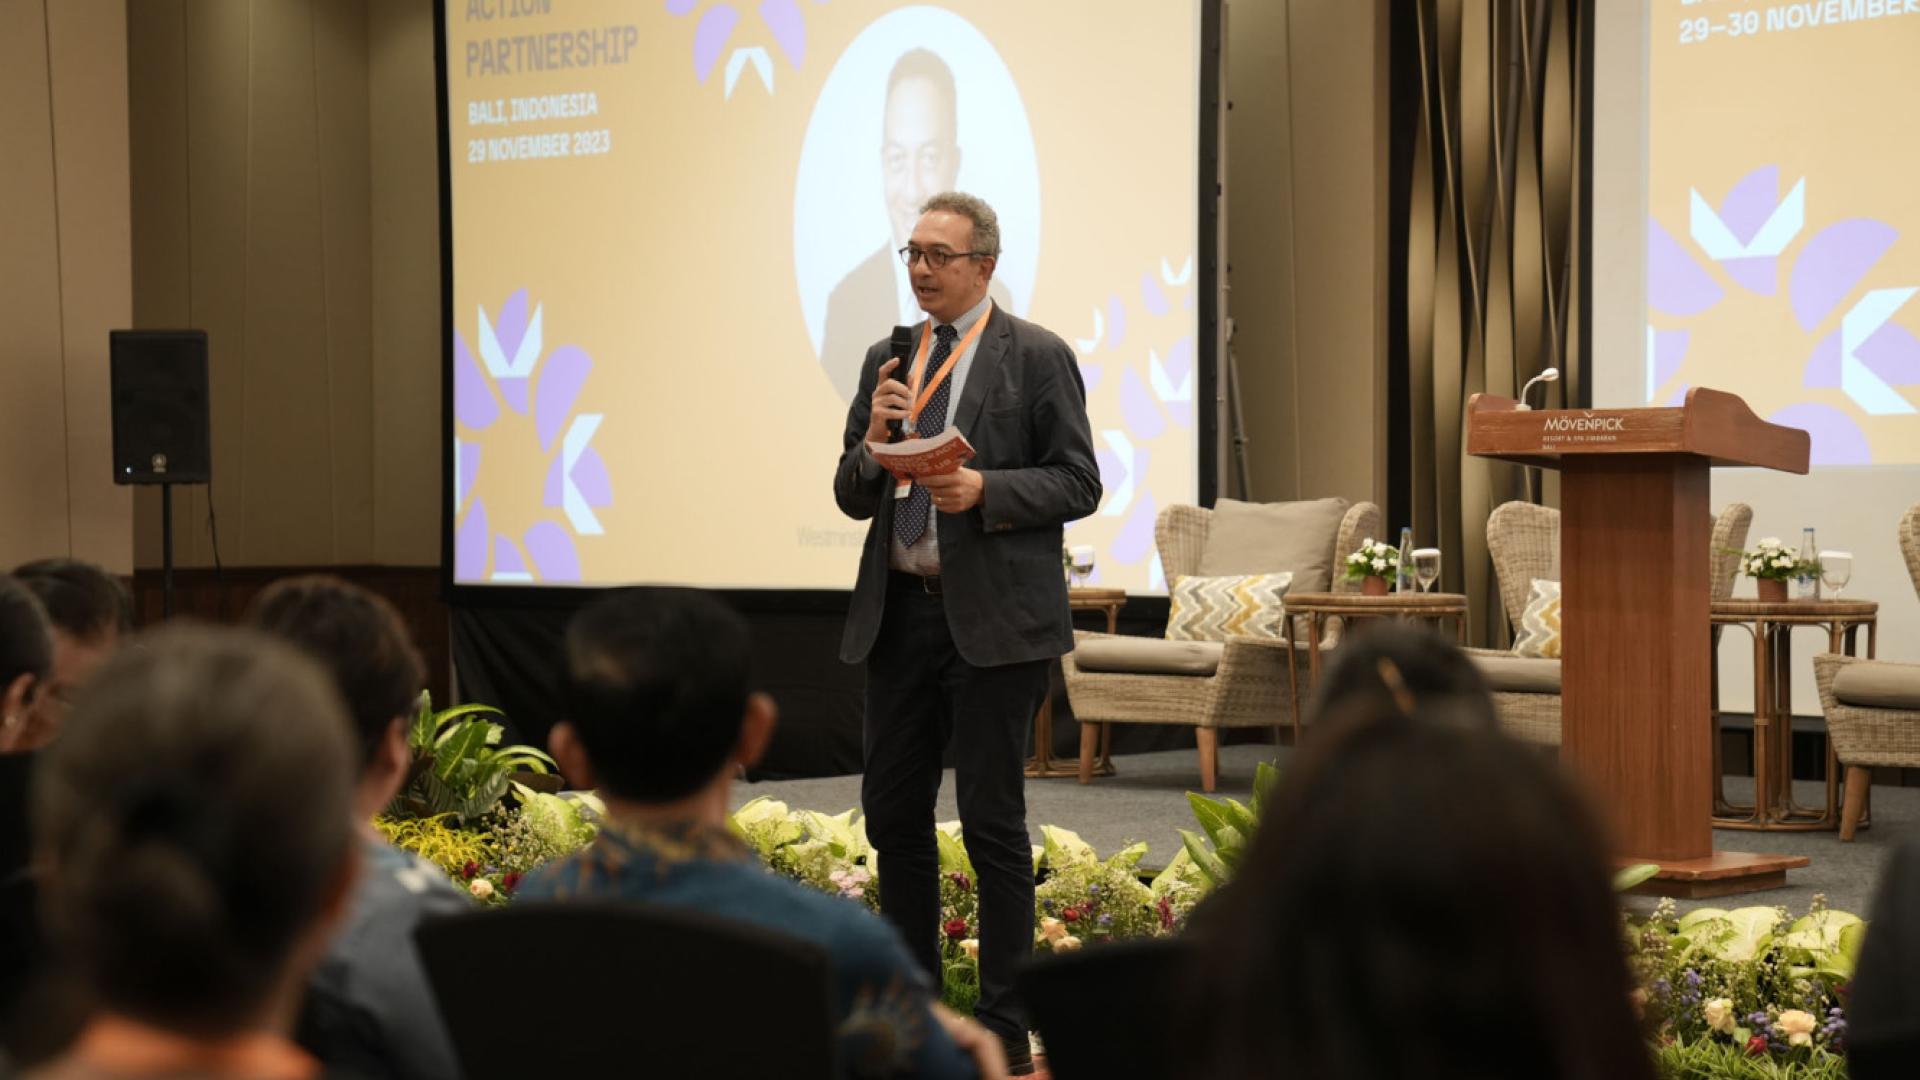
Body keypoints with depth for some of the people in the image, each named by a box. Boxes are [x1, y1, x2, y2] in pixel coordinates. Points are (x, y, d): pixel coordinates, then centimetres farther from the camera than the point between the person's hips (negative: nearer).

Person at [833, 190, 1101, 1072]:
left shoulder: (1037, 358, -2)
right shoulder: (887, 360, 13)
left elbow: (1078, 483, -6)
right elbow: (852, 498, 13)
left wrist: (986, 490, -20)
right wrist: (872, 442, -7)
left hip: (995, 619, -6)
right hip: (899, 612, 6)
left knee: (993, 822, -2)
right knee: (893, 815, 10)